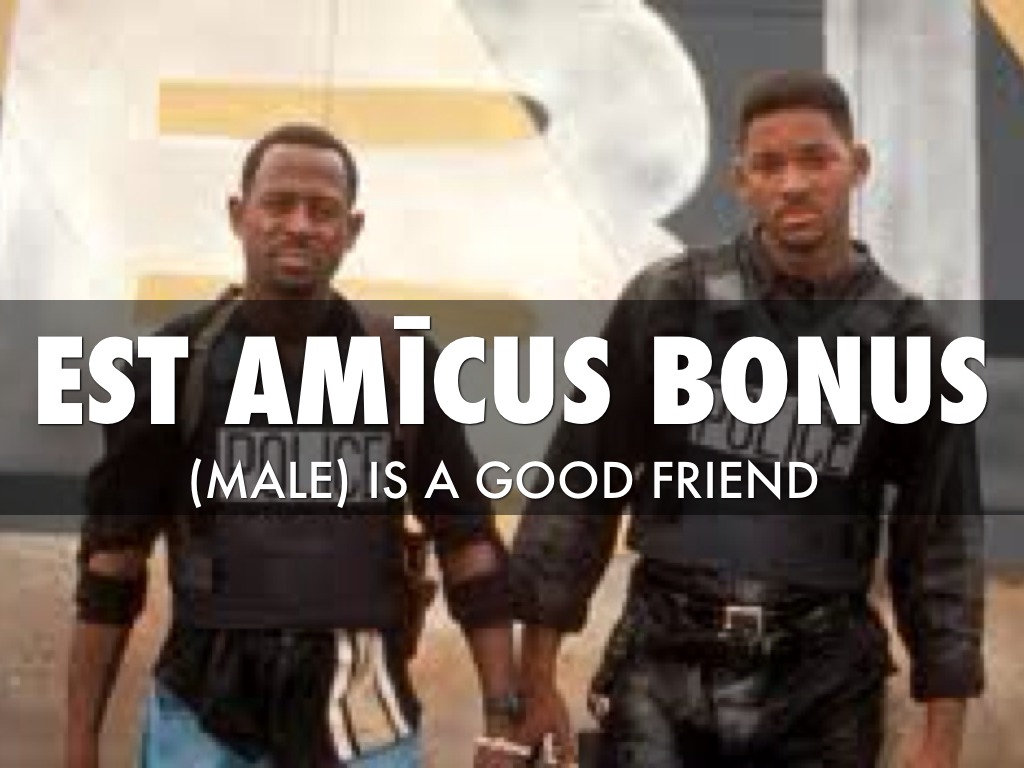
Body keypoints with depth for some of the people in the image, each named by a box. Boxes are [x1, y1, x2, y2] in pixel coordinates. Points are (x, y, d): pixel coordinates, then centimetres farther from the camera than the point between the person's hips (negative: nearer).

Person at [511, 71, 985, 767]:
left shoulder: (910, 340, 0)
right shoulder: (666, 302, -3)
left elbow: (942, 538, 3)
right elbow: (581, 482, 0)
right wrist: (537, 674, -2)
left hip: (824, 684, 1)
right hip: (664, 668, -1)